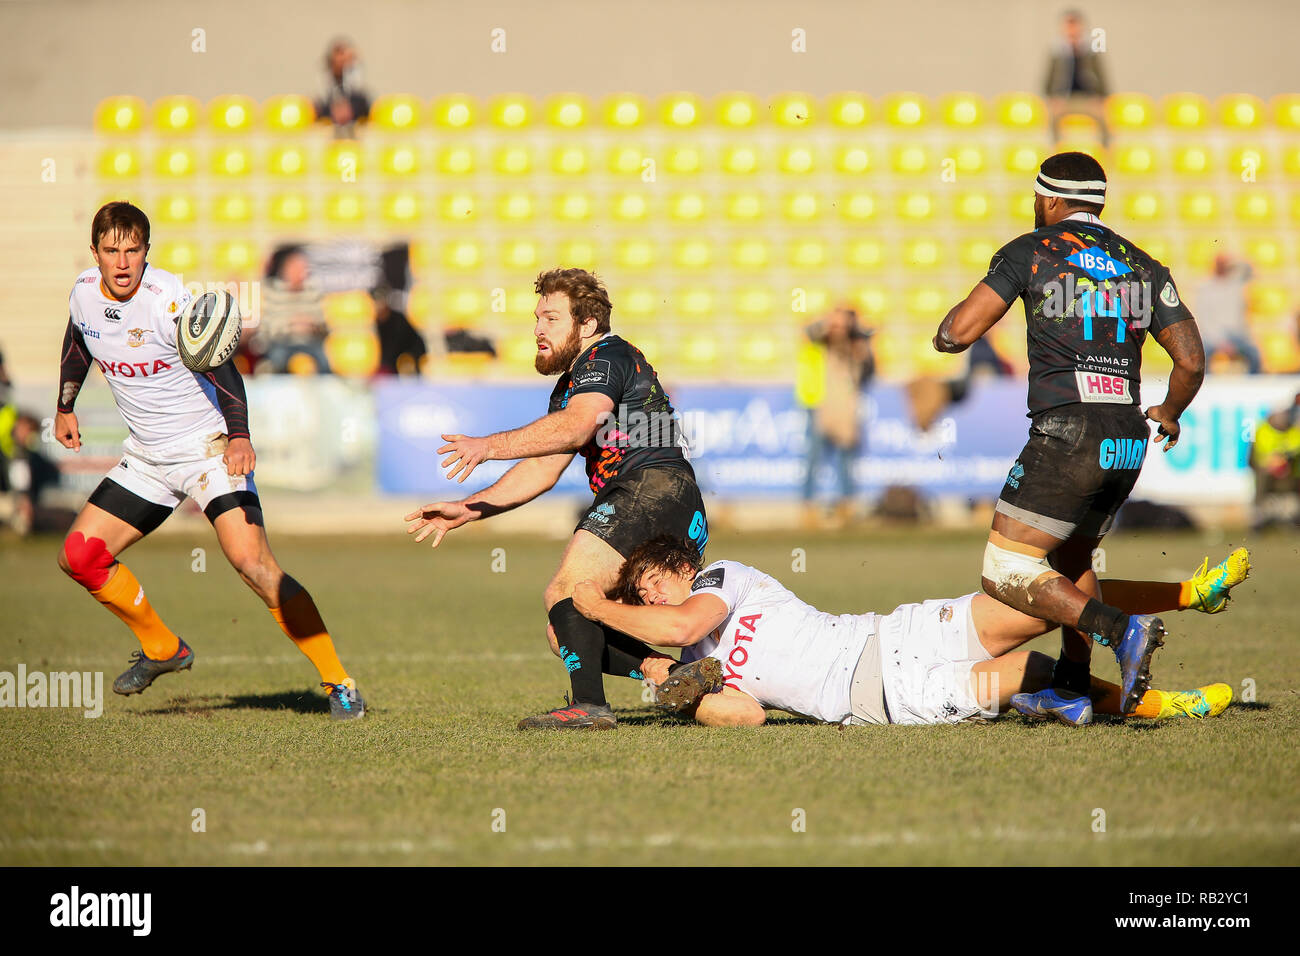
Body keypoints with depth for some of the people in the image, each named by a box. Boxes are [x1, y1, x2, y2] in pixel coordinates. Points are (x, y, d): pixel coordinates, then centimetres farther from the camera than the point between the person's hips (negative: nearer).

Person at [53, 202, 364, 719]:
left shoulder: (168, 300, -22)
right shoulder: (84, 293, -2)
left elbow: (221, 369, -28)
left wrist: (239, 436, -43)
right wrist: (65, 407, 31)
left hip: (208, 447, -7)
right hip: (145, 456, 7)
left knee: (252, 561, -23)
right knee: (79, 555, 1)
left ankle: (338, 681, -16)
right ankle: (163, 648, 23)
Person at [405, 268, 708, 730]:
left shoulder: (607, 356, -6)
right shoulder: (569, 386, 25)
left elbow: (576, 426, -26)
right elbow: (542, 469, 26)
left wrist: (489, 446, -32)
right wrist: (467, 510, 18)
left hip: (654, 488, -11)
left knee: (567, 586, -24)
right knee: (564, 636, 9)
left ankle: (590, 706, -27)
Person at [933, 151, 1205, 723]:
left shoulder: (1031, 253, 2)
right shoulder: (1144, 268, 15)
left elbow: (958, 333, -4)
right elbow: (1191, 361, 9)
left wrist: (945, 331, 21)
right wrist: (1168, 415, 29)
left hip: (1066, 435, -6)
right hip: (1128, 442, 7)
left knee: (1007, 573, -3)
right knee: (1071, 558, 25)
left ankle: (1122, 630, -22)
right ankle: (1071, 689, 19)